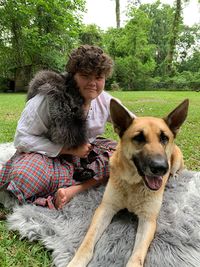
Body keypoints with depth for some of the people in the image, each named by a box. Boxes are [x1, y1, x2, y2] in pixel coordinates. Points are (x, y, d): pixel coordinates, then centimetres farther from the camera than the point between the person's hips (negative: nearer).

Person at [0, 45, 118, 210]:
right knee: (24, 178, -34)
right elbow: (22, 138, -20)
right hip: (49, 152, -4)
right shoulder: (49, 97, -21)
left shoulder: (105, 100, -6)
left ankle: (74, 189, -27)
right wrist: (69, 150, -23)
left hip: (87, 150, 5)